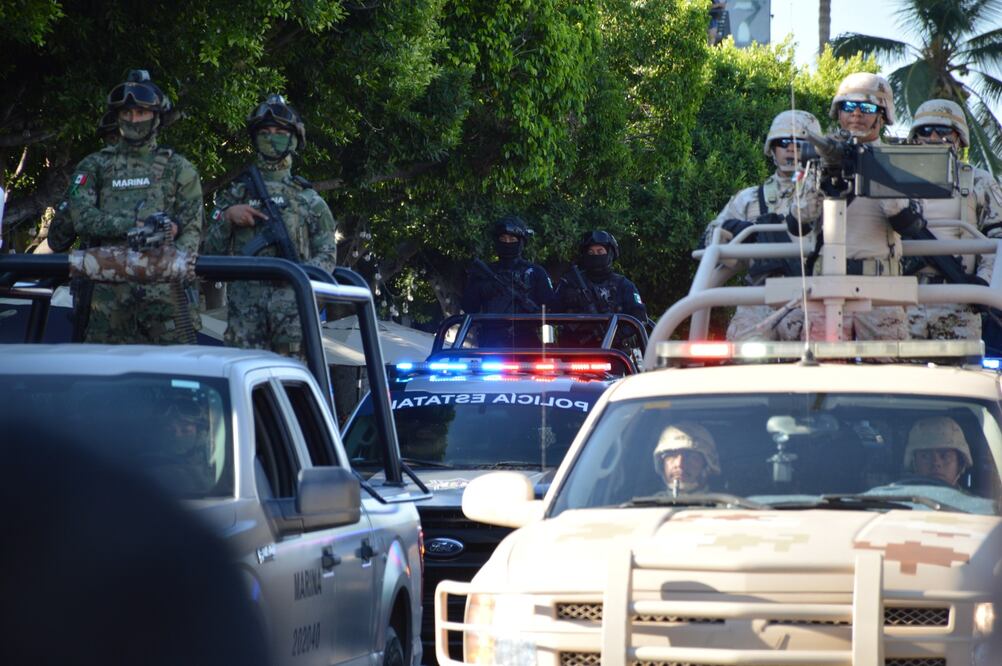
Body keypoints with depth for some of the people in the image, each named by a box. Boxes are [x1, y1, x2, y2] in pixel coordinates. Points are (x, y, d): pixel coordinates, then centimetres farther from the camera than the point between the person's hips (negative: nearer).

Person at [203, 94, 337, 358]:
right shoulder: (235, 194, 17)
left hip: (291, 298, -1)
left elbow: (328, 254, 10)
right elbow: (210, 251, 15)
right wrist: (227, 217, -3)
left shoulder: (308, 199, 14)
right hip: (245, 303, 1)